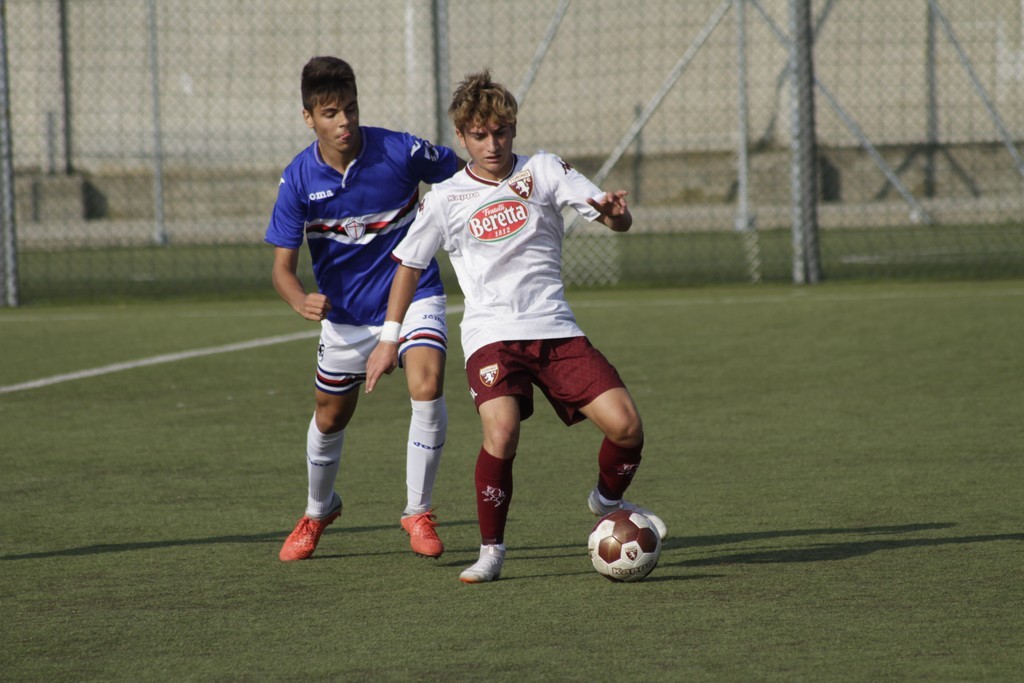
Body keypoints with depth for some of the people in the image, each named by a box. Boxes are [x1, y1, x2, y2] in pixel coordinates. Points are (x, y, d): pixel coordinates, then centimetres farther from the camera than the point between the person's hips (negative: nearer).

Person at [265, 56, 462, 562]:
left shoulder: (401, 152, -19)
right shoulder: (299, 180, -16)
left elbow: (465, 177, 0)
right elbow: (283, 267, -14)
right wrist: (302, 302, -33)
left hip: (412, 294, -2)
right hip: (345, 311, 2)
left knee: (427, 387, -26)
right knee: (331, 416, 16)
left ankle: (419, 512, -7)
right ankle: (318, 511, 45)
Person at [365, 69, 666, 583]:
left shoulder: (543, 170, 5)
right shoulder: (446, 199, 5)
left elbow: (618, 221, -1)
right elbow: (409, 266, 17)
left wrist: (613, 210, -25)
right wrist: (389, 338, 13)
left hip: (555, 329, 2)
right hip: (491, 334, -2)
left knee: (626, 426, -12)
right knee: (501, 433, -28)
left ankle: (607, 501, 21)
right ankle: (491, 550, -9)